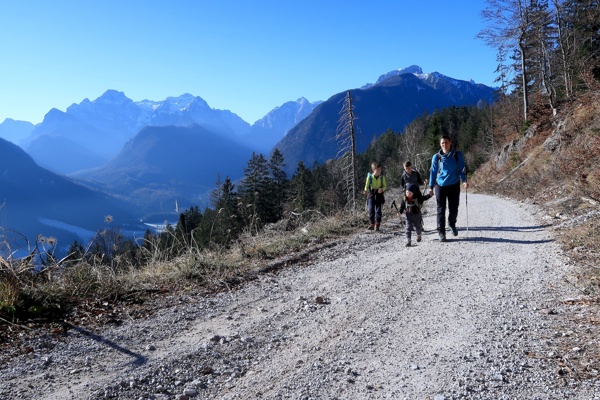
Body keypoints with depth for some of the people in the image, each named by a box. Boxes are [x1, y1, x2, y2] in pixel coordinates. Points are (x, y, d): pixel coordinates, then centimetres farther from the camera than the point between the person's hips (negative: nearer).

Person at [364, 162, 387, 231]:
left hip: (379, 195, 1)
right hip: (371, 194, -1)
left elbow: (385, 186, 8)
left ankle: (377, 225, 8)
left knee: (378, 210, -1)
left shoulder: (382, 177, 1)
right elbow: (367, 185, 3)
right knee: (371, 210, -8)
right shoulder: (370, 177, -3)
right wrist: (366, 190, -18)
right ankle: (372, 224, -1)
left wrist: (382, 189, -14)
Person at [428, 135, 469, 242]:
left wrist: (464, 180, -12)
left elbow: (462, 168, 4)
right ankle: (441, 232, 6)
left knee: (453, 209, 5)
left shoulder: (457, 154, 2)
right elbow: (433, 172, 9)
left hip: (454, 186, 0)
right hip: (440, 186, 0)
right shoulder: (436, 157, 3)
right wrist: (431, 186, 8)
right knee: (441, 210, -1)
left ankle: (452, 225, 36)